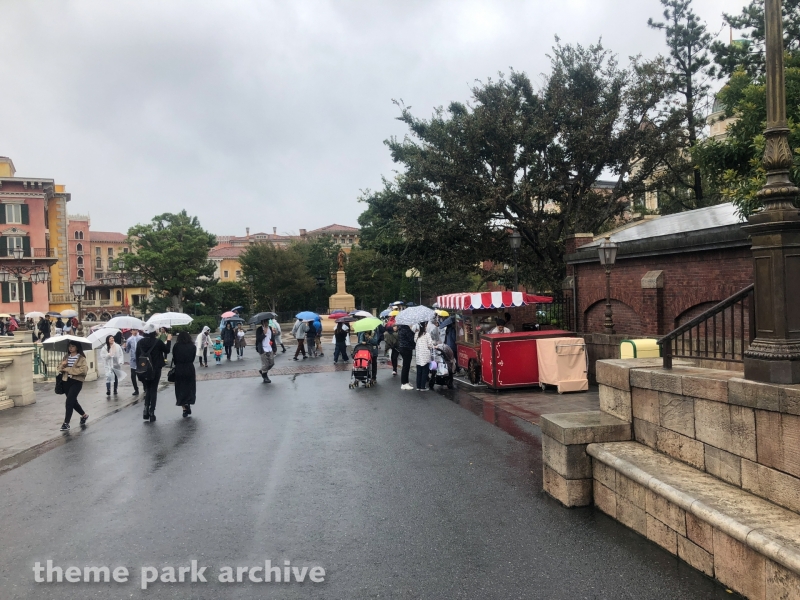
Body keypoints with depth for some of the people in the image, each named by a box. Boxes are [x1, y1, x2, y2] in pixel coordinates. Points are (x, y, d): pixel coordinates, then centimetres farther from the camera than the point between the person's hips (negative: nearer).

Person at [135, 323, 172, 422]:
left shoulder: (140, 342, -1)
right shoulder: (158, 342, -12)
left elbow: (137, 356, 2)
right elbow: (167, 350, 2)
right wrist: (169, 340, 18)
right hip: (155, 369, -3)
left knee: (147, 389, 17)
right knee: (153, 390, 5)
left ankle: (146, 409, 4)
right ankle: (151, 412, 3)